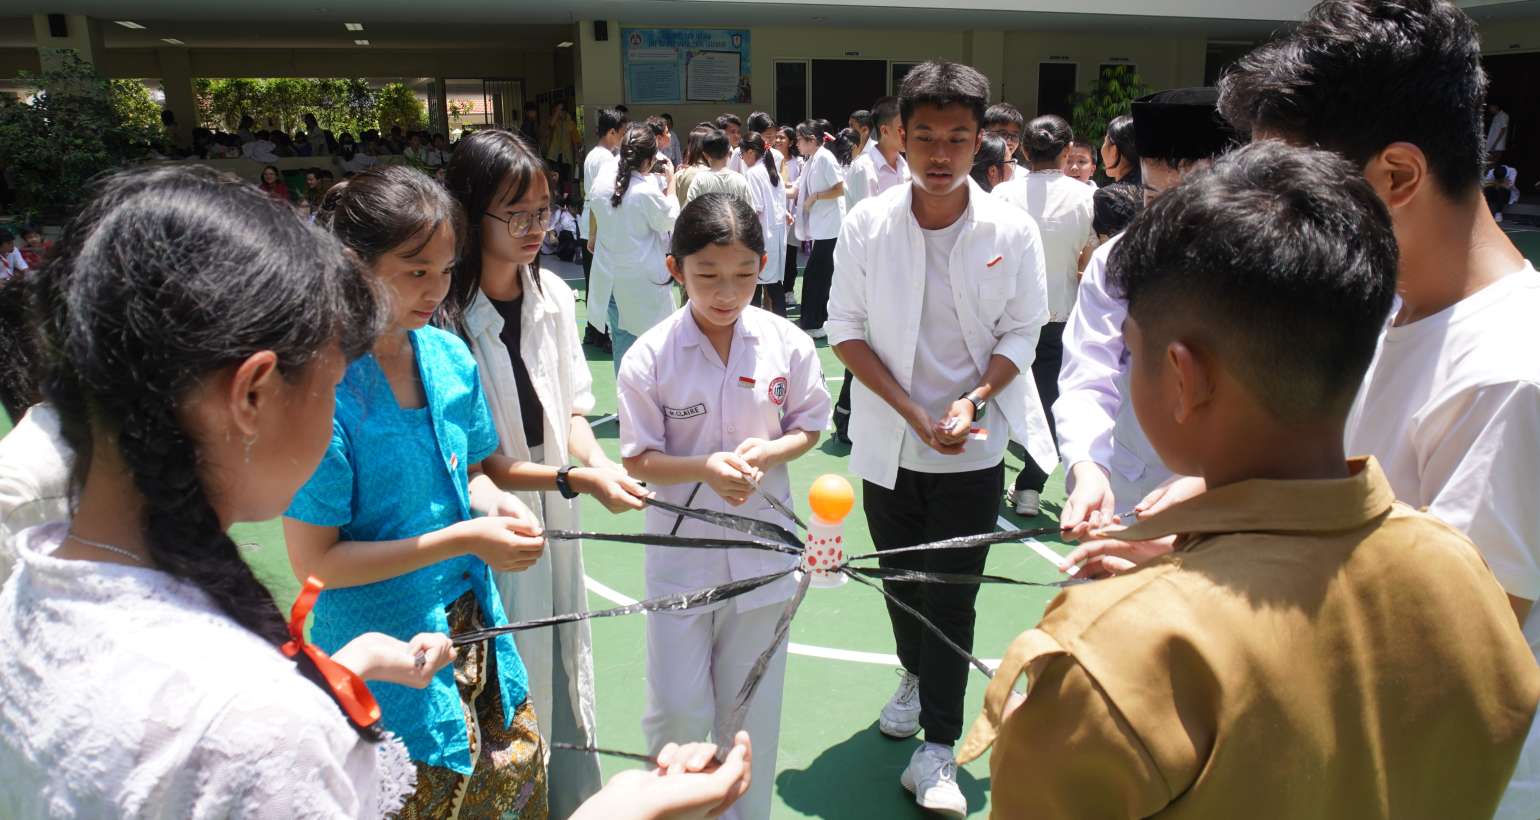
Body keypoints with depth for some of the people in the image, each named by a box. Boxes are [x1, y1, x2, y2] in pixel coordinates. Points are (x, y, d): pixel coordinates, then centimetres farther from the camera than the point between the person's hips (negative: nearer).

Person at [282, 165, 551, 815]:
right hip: (386, 664, -6)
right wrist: (460, 539, -23)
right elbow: (314, 562, -19)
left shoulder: (450, 356, -2)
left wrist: (490, 501, -9)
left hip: (475, 634, 6)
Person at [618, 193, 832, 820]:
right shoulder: (650, 356, -12)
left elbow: (809, 427, 4)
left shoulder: (788, 344, -8)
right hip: (681, 550, -1)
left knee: (751, 708, 16)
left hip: (762, 546, 2)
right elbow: (638, 460, -7)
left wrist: (768, 451, -16)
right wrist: (705, 468, -24)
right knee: (677, 710, 5)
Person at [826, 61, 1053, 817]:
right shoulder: (866, 224, -7)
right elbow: (846, 329, -5)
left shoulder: (1012, 231, -8)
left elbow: (1021, 331, -1)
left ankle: (937, 751, 12)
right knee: (900, 580, 18)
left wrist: (972, 400, -18)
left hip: (972, 448, -1)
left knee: (952, 597, 0)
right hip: (888, 442, 2)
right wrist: (912, 412, -14)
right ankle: (915, 678, 45)